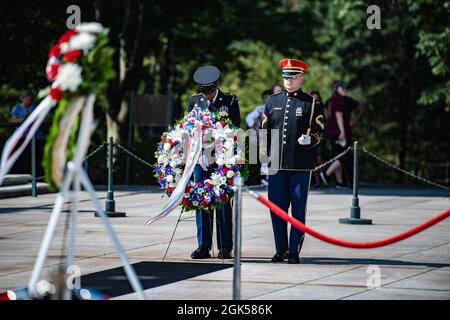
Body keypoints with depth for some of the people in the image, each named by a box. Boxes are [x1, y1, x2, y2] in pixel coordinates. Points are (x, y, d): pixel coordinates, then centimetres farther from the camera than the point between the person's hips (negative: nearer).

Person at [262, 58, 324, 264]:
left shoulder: (311, 104, 5)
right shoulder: (272, 101, 14)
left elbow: (319, 132, 4)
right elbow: (264, 131, 17)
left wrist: (310, 139, -17)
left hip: (301, 165, -3)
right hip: (276, 164, 3)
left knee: (298, 210, -1)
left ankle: (294, 251, 4)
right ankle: (280, 251, 13)